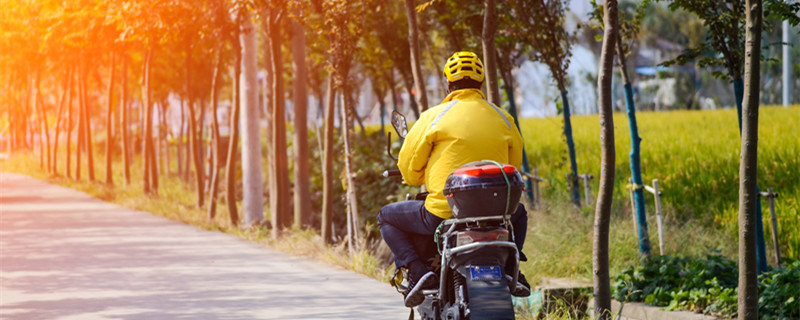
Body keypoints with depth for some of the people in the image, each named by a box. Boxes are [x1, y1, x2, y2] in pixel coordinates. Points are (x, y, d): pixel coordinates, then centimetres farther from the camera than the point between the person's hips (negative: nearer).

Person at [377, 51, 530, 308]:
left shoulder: (434, 116, -3)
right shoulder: (503, 119, 7)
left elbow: (408, 166, 1)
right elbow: (513, 164, 18)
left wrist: (421, 180, 24)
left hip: (443, 214, -4)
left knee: (386, 217, 19)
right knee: (518, 213, 38)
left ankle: (417, 270, -3)